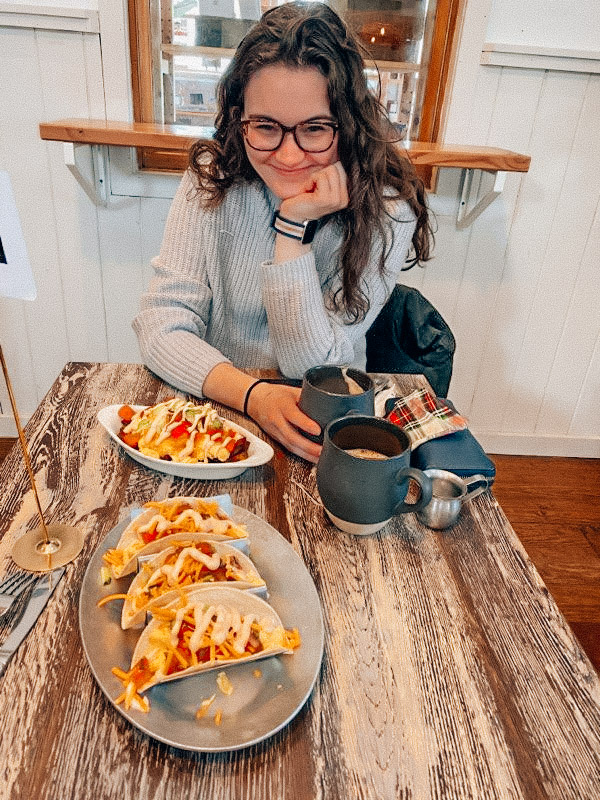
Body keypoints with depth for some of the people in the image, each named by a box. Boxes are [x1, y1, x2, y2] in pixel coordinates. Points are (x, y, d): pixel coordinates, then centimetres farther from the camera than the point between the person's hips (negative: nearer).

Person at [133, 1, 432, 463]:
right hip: (215, 405, 1)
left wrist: (294, 227, -24)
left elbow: (311, 368, -16)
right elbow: (161, 325, -13)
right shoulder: (213, 181, -8)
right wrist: (252, 394, -28)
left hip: (321, 427, -1)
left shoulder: (385, 212, -14)